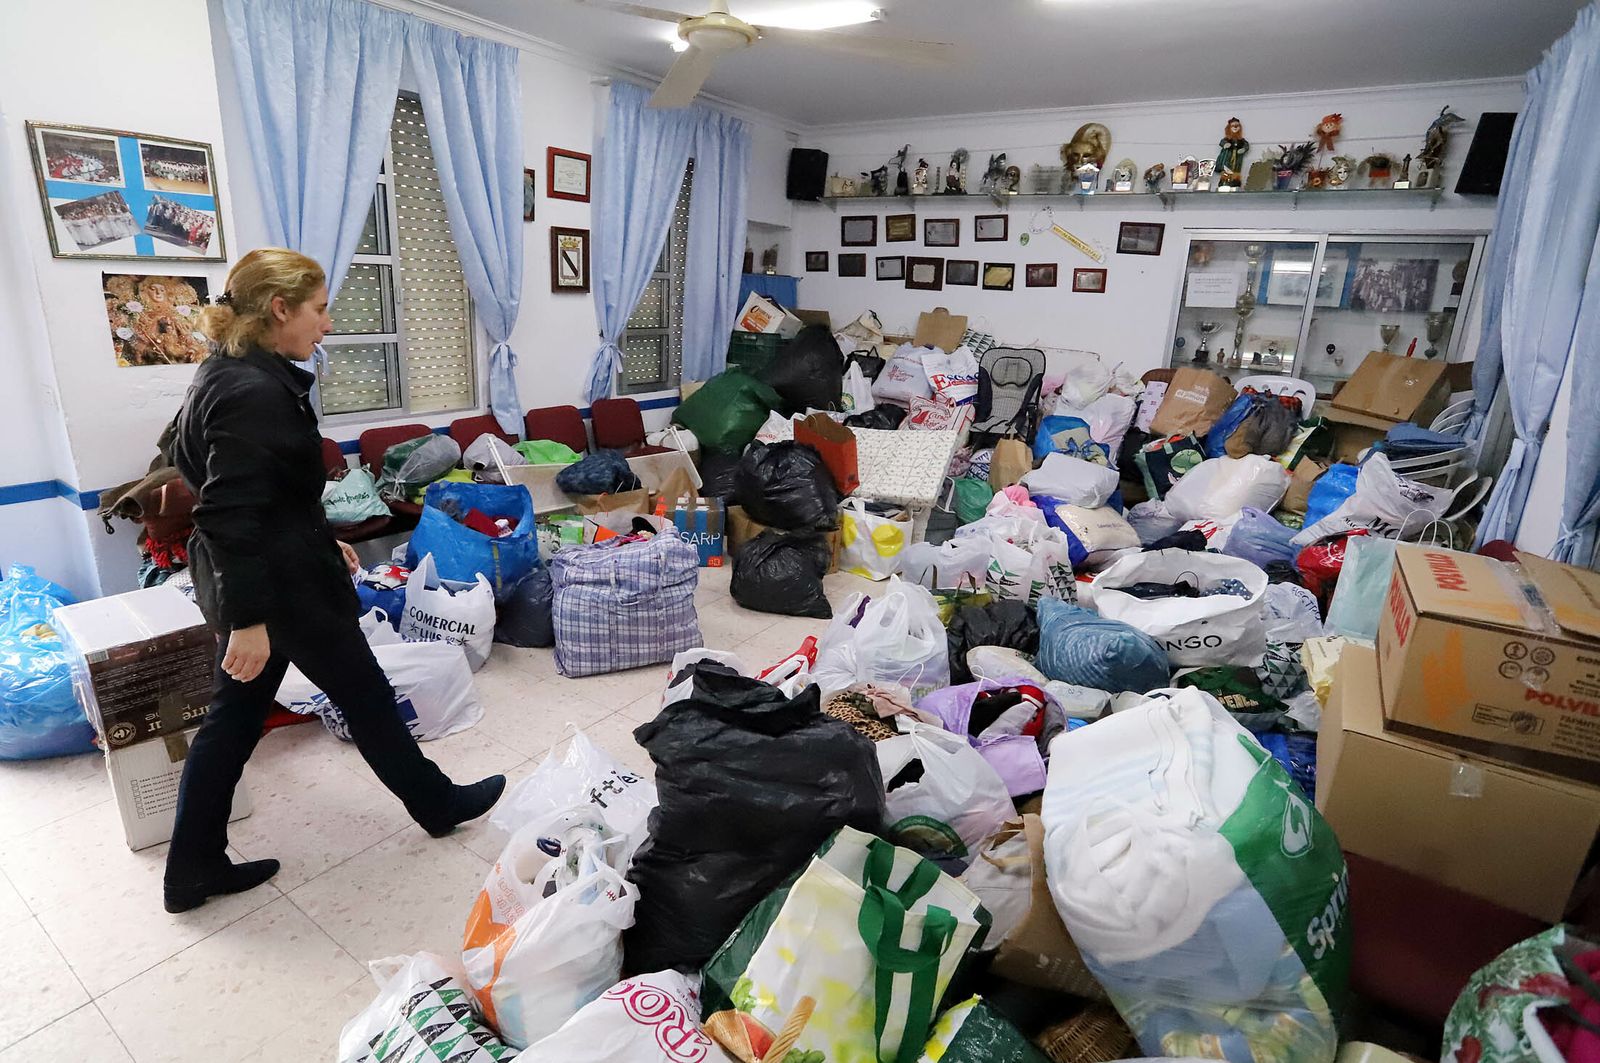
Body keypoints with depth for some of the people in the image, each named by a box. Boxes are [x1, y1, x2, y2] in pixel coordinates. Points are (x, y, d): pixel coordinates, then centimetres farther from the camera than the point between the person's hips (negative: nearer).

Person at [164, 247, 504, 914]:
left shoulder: (227, 374, 9)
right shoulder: (255, 392, -23)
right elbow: (230, 517, -27)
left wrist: (321, 541, 21)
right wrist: (248, 619, -25)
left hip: (246, 582, 9)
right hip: (281, 585, -9)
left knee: (234, 716, 16)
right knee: (366, 696, 8)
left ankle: (192, 871, 30)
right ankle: (438, 805, 29)